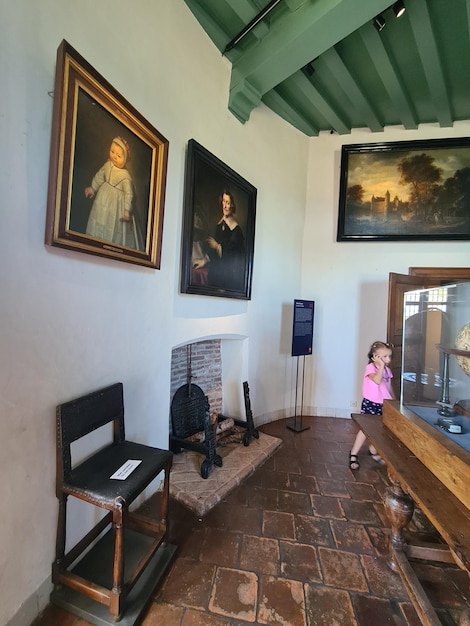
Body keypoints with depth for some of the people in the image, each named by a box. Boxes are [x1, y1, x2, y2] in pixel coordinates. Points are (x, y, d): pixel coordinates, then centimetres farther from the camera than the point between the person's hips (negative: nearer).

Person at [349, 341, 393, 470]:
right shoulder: (370, 367, -15)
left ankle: (373, 451, 35)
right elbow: (377, 380, -32)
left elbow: (389, 386, 16)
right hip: (370, 404, -6)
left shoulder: (387, 370, 7)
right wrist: (381, 366, -28)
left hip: (384, 405, 7)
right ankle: (353, 455, 8)